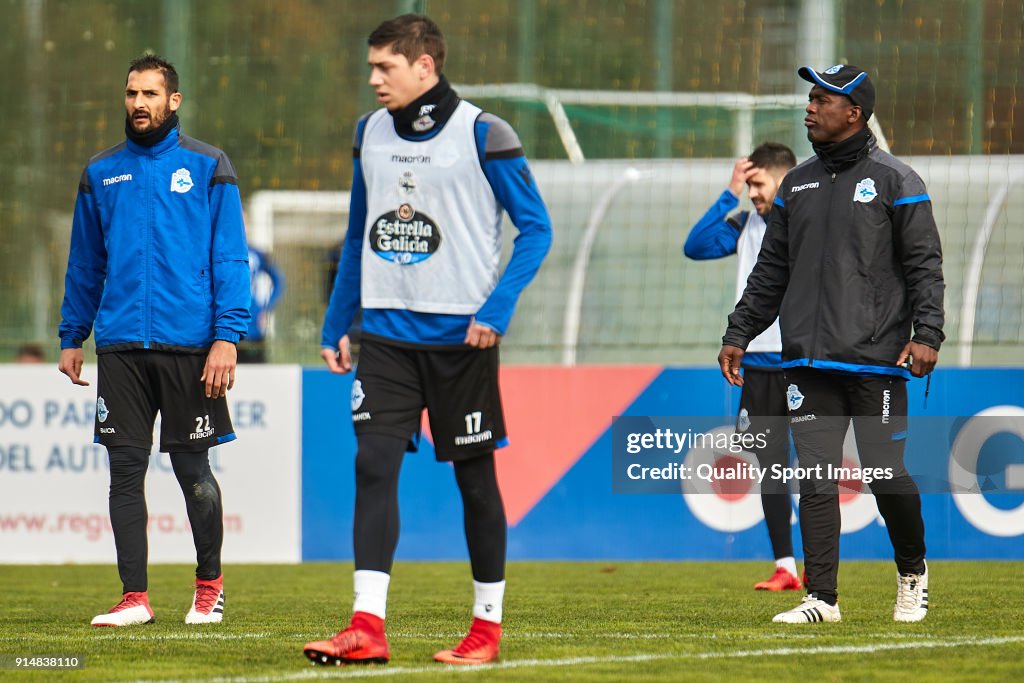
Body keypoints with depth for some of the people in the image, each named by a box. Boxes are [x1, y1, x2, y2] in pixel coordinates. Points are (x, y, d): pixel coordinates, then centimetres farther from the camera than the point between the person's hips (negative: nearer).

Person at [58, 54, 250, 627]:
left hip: (188, 343, -3)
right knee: (126, 470, 0)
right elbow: (85, 262, 18)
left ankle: (210, 584, 20)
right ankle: (135, 597, 4)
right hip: (120, 344, 3)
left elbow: (231, 258, -2)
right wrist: (71, 337, 13)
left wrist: (227, 337, -10)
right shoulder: (101, 174, 11)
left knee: (193, 470, 3)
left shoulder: (208, 167, 1)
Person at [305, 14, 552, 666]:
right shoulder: (371, 133, 9)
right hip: (387, 333, 4)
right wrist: (336, 324, 15)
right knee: (374, 465, -9)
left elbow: (536, 228, -5)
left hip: (461, 338, -4)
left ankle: (487, 624, 16)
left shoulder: (482, 134, -7)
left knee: (475, 475, 5)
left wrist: (497, 308, -17)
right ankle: (367, 626, -13)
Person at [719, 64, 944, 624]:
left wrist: (926, 335, -15)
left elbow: (924, 265, -3)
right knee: (815, 478, 0)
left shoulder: (894, 180, 0)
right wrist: (737, 334, 14)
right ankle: (821, 598, 2)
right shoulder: (796, 185, 16)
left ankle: (912, 570, 21)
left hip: (875, 361, -5)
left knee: (886, 474, -4)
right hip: (806, 362, 5)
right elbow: (770, 272, 21)